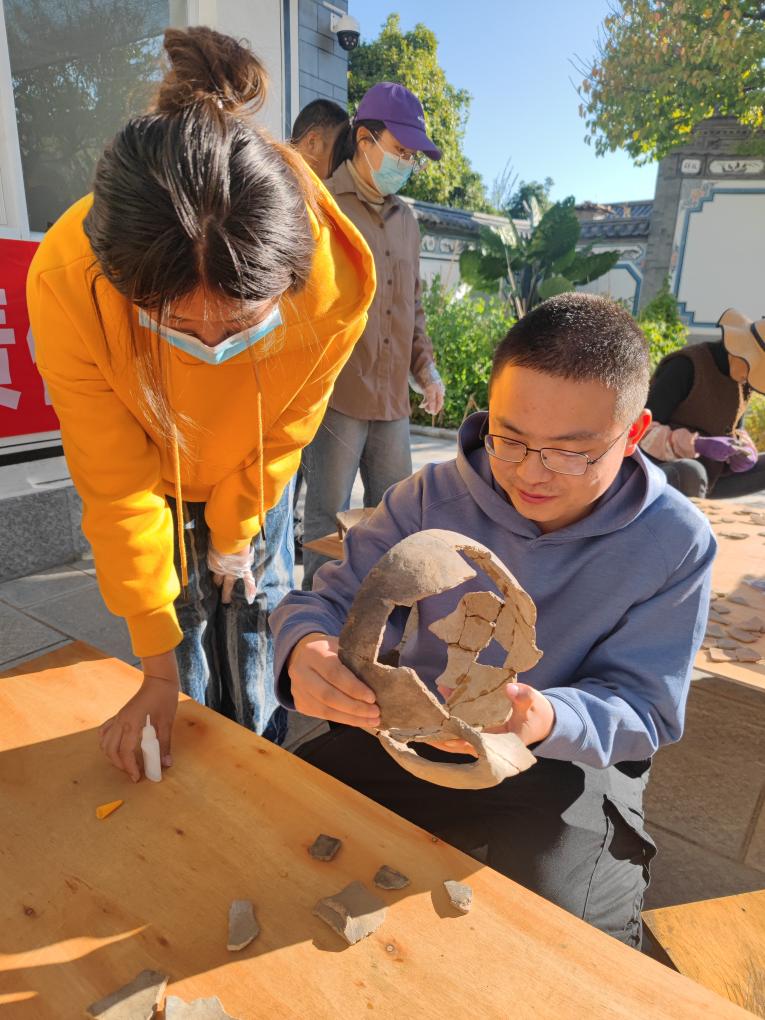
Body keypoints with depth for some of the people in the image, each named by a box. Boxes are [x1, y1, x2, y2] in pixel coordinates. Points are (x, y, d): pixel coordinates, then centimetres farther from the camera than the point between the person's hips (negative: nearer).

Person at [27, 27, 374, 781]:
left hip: (249, 468, 1)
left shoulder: (332, 282, -35)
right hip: (150, 467, 0)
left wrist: (234, 535, -3)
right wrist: (157, 668, -21)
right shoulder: (67, 285, -37)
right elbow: (116, 486, -27)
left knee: (249, 609, 9)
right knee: (183, 615, 4)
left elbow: (284, 431, -16)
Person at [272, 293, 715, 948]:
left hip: (569, 763, -1)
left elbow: (643, 709, -11)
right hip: (414, 733, 2)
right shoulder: (434, 497, -10)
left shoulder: (676, 543, -12)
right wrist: (306, 649, -35)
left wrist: (547, 720, -34)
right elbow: (332, 601, -9)